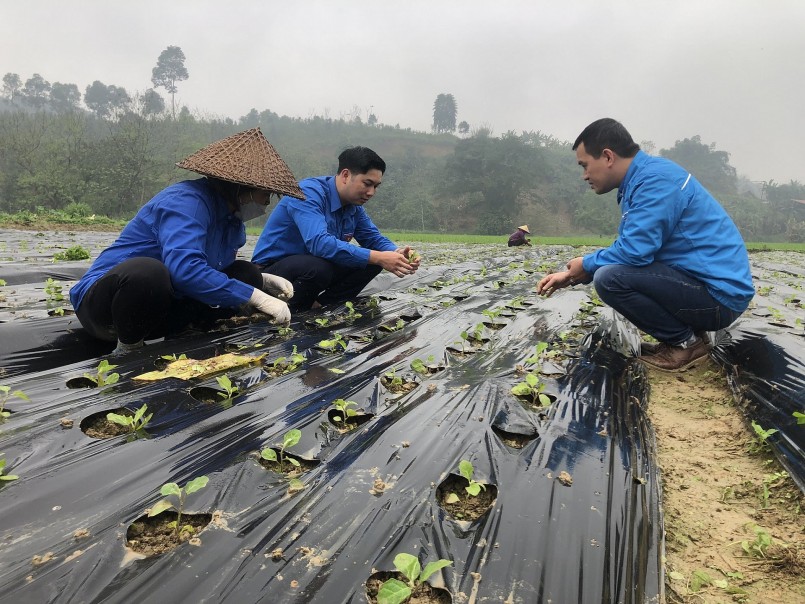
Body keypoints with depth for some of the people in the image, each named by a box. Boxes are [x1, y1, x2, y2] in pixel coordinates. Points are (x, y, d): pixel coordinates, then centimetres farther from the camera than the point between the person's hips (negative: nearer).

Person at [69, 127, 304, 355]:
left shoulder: (232, 216, 4)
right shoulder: (187, 201, -23)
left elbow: (218, 268, 17)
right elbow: (185, 269, -39)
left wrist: (263, 281, -2)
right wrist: (258, 298, -35)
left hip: (163, 307, 8)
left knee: (246, 273, 1)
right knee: (147, 271, -40)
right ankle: (128, 350, -14)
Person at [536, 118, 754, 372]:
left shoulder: (655, 179, -18)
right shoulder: (641, 180, 13)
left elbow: (634, 251, -25)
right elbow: (630, 248, 19)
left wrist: (586, 265, -6)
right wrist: (571, 275, 12)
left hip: (719, 294, -10)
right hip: (709, 285, 10)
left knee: (609, 278, -24)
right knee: (611, 267, 16)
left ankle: (686, 342, -4)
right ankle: (686, 334, 12)